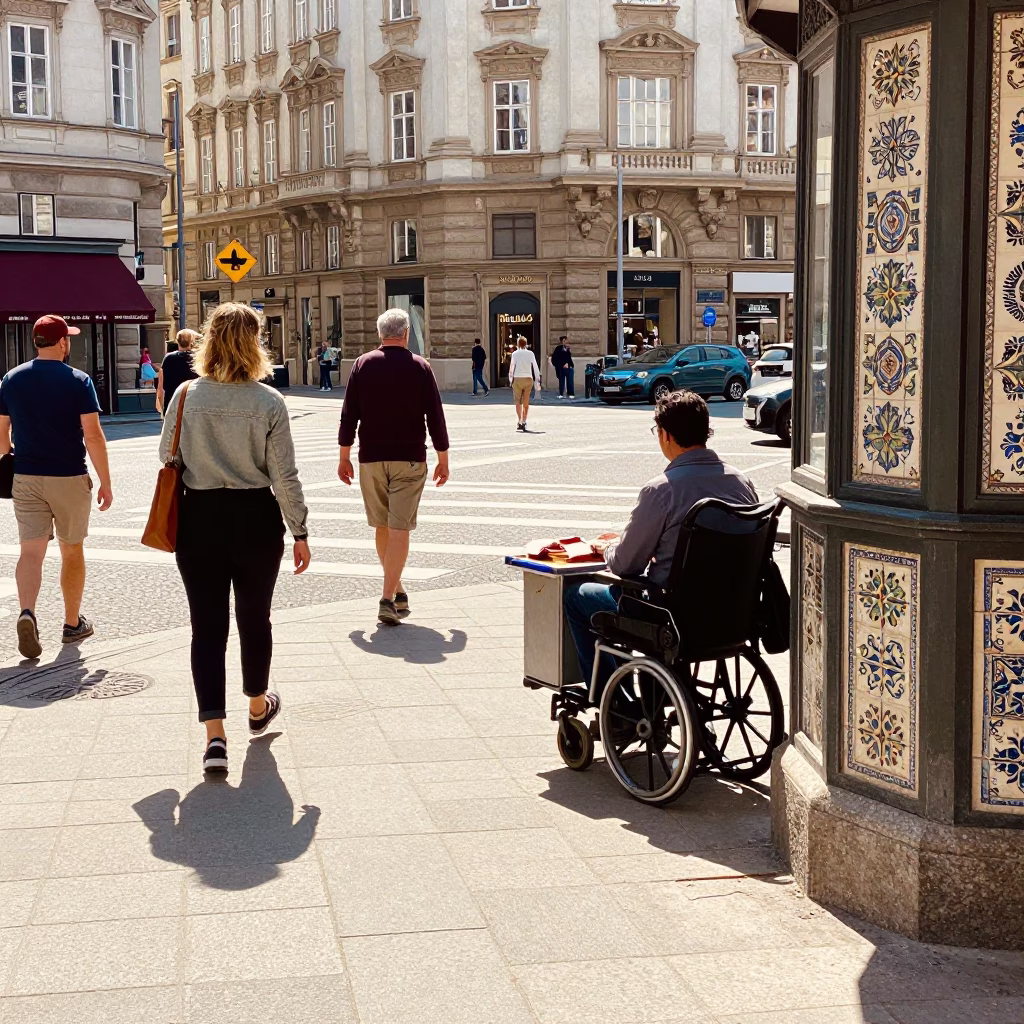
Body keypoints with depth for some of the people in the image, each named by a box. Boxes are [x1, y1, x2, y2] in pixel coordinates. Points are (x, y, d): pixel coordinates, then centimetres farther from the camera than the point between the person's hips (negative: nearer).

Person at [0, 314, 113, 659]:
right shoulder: (78, 381, -8)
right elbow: (93, 436, -13)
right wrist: (105, 483, -7)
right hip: (69, 478, -2)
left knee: (31, 550, -1)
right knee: (72, 551, 12)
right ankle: (73, 623, 23)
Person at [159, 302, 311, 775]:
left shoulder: (186, 395, -6)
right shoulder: (268, 402, -10)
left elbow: (167, 457, 5)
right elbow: (284, 478, -9)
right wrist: (300, 533, 1)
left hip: (200, 519, 1)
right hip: (256, 518, 0)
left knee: (207, 624, 4)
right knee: (255, 617, 18)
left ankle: (215, 736, -5)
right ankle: (258, 707, 39)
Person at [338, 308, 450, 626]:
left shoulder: (363, 364, 2)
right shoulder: (420, 367, -1)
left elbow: (349, 414, 1)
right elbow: (435, 417, -1)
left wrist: (344, 456, 9)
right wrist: (443, 459, 7)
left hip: (371, 458, 2)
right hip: (410, 458, -2)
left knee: (382, 527, 14)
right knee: (400, 529, -4)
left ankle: (396, 591, 25)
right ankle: (389, 599, -14)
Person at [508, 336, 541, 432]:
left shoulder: (515, 354, -3)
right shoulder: (530, 353, 2)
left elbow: (511, 367, -2)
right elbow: (535, 367, 2)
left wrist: (510, 379, 9)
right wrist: (537, 380, 6)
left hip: (517, 378, -1)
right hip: (528, 379, 1)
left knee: (518, 402, 7)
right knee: (526, 403, 8)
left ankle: (519, 422, -4)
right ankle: (523, 422, 2)